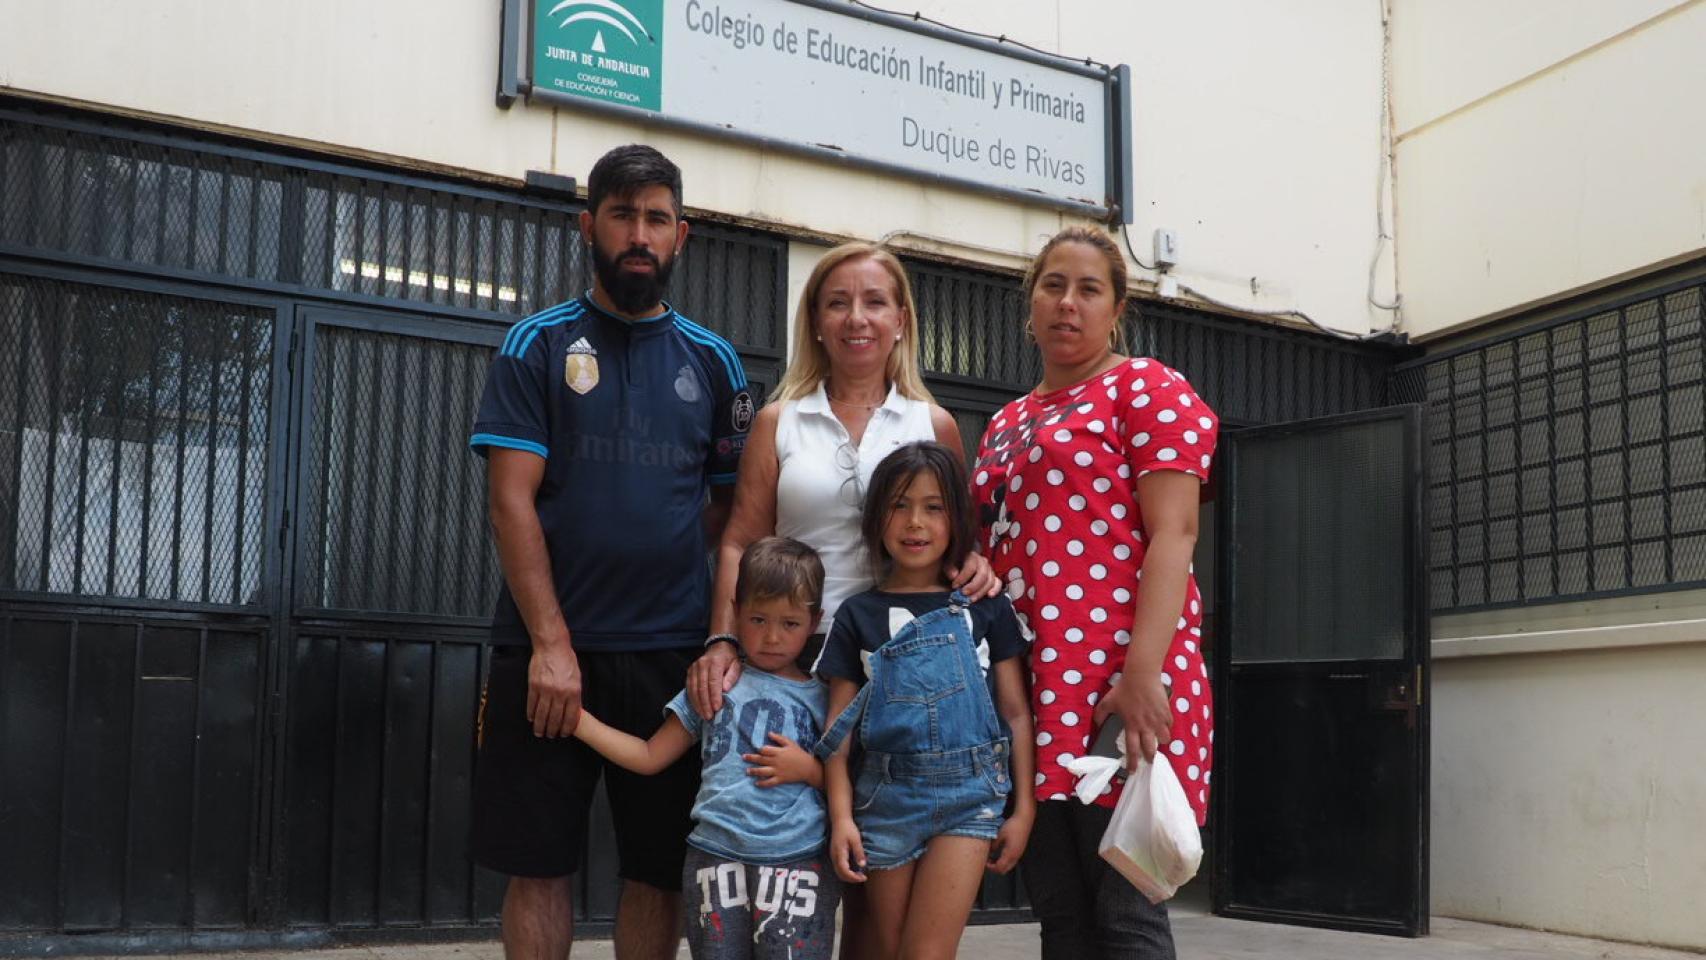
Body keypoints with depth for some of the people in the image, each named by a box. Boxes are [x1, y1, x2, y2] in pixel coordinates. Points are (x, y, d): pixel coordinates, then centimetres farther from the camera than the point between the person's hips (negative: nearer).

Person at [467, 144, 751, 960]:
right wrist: (551, 644, -14)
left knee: (658, 866, 8)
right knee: (540, 864, 5)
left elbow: (734, 507, 12)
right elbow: (511, 501, -5)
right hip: (546, 649, -2)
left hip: (673, 654, 2)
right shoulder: (538, 346, 2)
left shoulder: (711, 361, 10)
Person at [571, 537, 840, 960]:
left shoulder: (820, 697, 7)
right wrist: (578, 719, 6)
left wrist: (808, 768, -10)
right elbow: (650, 757, 12)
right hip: (715, 857, 2)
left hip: (796, 862, -1)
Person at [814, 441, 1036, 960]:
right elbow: (839, 725, 3)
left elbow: (1016, 712, 5)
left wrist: (1024, 808, 0)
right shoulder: (858, 615, 5)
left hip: (969, 797, -1)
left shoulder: (984, 607, 3)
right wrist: (841, 816, -5)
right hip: (886, 798, 2)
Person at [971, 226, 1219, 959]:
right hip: (1029, 691, 7)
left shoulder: (1147, 390, 1)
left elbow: (1173, 533, -10)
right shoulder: (1008, 423, 22)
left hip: (1116, 684, -7)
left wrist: (1143, 670, -21)